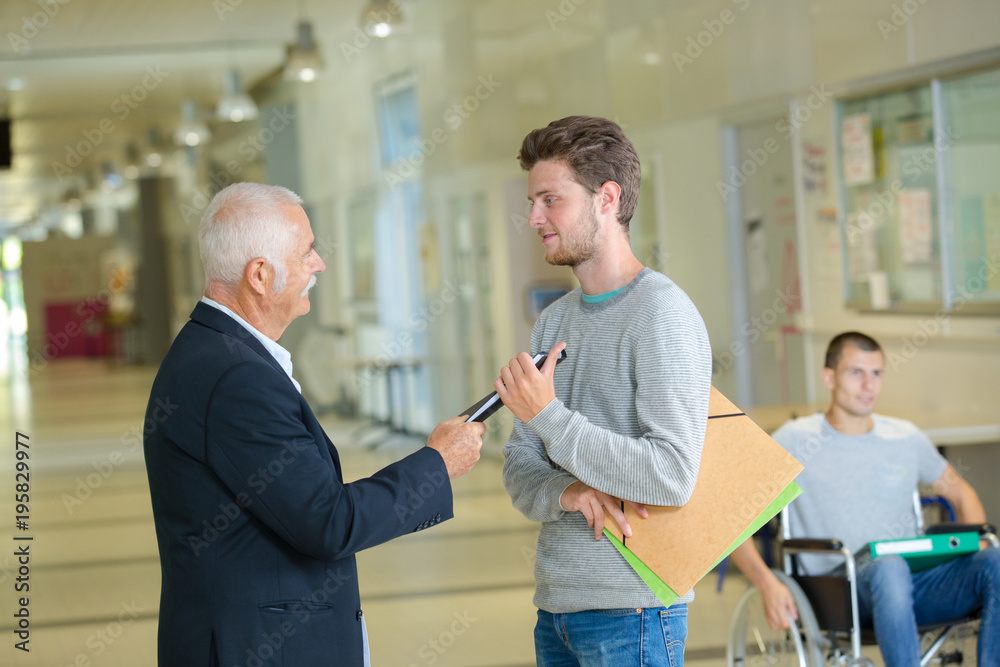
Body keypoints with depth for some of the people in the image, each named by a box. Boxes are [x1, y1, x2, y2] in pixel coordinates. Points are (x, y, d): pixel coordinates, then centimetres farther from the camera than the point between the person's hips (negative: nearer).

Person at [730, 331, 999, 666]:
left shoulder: (906, 438, 15)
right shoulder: (794, 440, 3)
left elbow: (960, 493, 29)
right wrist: (768, 584, -14)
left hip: (914, 577, 4)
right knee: (889, 566, -40)